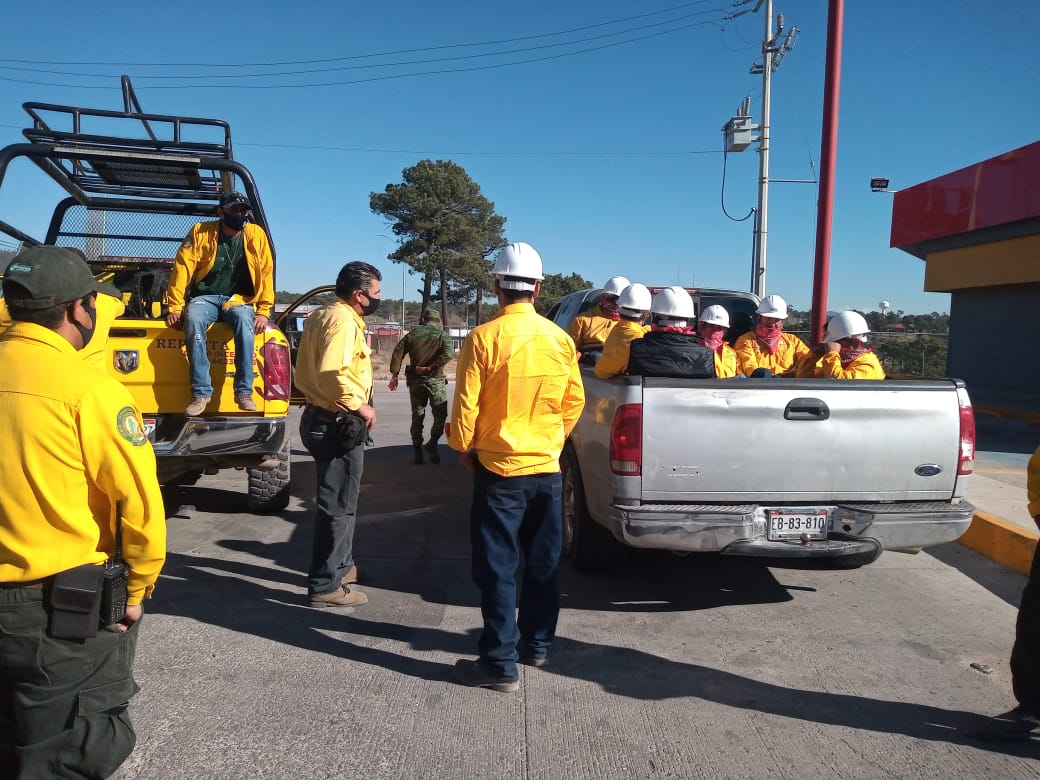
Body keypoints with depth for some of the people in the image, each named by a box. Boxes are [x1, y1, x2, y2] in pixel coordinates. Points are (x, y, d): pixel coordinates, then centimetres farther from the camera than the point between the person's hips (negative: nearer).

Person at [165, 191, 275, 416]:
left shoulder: (256, 235, 0)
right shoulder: (201, 232, -2)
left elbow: (266, 273, 1)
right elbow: (182, 268, -3)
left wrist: (263, 311, -6)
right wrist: (175, 307, -8)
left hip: (239, 299, 0)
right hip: (205, 297, 0)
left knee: (244, 320, -36)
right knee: (193, 320, -35)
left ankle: (244, 391, -32)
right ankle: (201, 393, -31)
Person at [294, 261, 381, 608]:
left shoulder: (324, 315, 14)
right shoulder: (343, 320, -19)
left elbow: (318, 367, 18)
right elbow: (332, 372, -32)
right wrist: (359, 405, -21)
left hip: (322, 417, 11)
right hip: (338, 424, -11)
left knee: (338, 499, 22)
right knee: (338, 504, -2)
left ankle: (339, 565, 37)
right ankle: (325, 586, 8)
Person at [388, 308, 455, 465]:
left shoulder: (412, 334, 10)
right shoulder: (442, 334, 1)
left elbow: (397, 353, 2)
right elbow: (449, 353, -16)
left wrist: (394, 376, 3)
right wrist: (430, 367, -14)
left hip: (415, 380, 4)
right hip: (435, 379, -3)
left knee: (417, 416, 11)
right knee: (440, 414, 7)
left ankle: (417, 451, 12)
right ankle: (432, 444, -4)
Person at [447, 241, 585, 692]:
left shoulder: (484, 338, -14)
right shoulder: (561, 339, -1)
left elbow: (466, 404, -11)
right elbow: (574, 401, 8)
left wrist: (463, 447, 6)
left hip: (500, 468, -4)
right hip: (548, 468, 5)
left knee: (498, 568, 4)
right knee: (543, 562, 17)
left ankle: (500, 664, 10)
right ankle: (537, 644, 31)